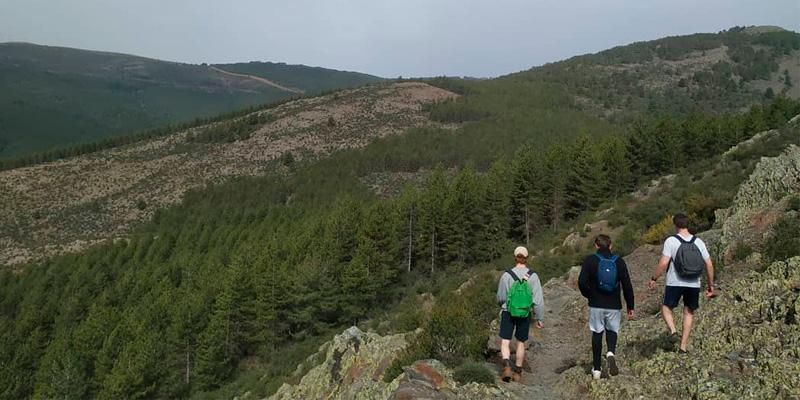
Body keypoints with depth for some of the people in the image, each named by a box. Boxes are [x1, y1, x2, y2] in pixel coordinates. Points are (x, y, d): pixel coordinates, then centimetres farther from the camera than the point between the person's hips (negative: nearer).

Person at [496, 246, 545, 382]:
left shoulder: (507, 275, -11)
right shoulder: (533, 276, -8)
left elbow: (500, 297, -2)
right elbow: (538, 299, -7)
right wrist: (540, 318, 2)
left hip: (508, 313, -2)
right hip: (525, 314, 2)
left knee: (505, 342, 3)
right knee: (521, 342, 17)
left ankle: (507, 366, -20)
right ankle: (518, 372, 25)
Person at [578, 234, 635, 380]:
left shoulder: (590, 260, -4)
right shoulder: (619, 261, 1)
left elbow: (582, 282, -12)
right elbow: (627, 285, -1)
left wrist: (589, 296, 6)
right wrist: (630, 306, 6)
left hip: (596, 305, -1)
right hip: (614, 305, 1)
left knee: (597, 334, 11)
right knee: (612, 331, 19)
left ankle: (596, 369, 14)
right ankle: (611, 353, -12)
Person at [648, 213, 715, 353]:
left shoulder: (671, 241, -10)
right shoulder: (698, 242, 2)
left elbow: (663, 263, -16)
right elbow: (709, 264, 2)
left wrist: (654, 279, -3)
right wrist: (711, 285, 12)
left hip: (675, 283, -3)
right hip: (694, 284, 3)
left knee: (666, 307, 16)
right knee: (689, 313, 14)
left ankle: (673, 331, -9)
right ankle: (683, 347, 12)